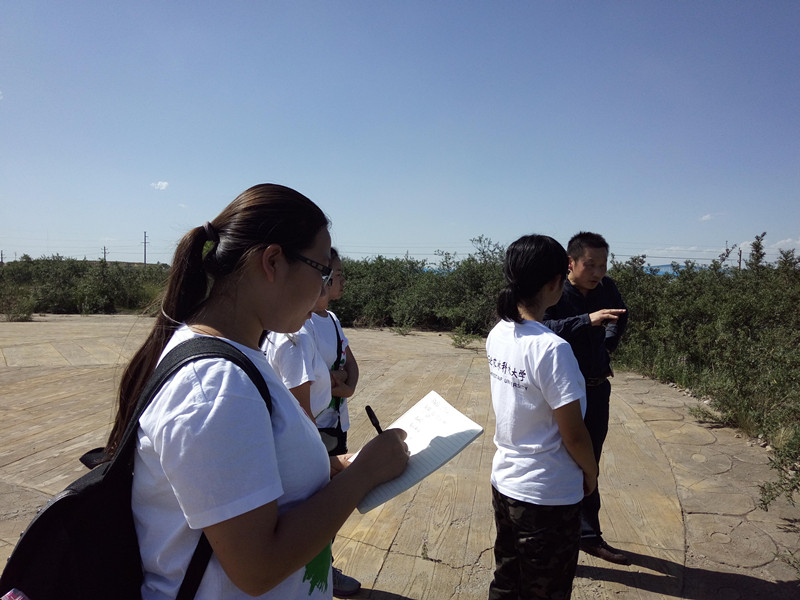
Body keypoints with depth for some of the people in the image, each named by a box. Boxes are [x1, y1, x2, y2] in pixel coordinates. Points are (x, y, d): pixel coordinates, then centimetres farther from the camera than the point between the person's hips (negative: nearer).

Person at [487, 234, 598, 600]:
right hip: (547, 498, -6)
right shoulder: (552, 349, -28)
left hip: (504, 483, 7)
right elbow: (573, 434, -20)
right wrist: (591, 472, 0)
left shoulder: (497, 334, -6)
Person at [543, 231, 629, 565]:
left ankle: (589, 535, 36)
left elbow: (621, 316, 23)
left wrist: (608, 344, 12)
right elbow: (546, 328, -36)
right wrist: (588, 320, -44)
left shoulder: (607, 289, 1)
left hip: (598, 390, 6)